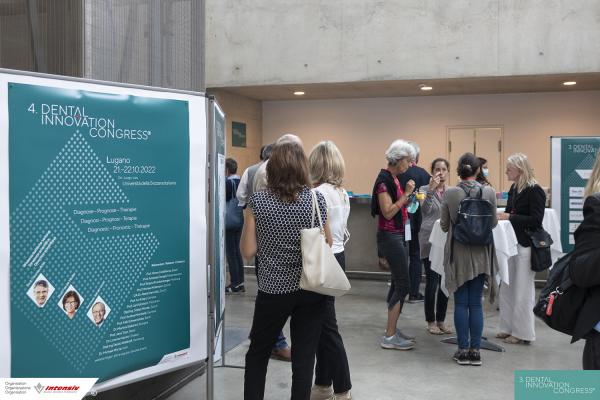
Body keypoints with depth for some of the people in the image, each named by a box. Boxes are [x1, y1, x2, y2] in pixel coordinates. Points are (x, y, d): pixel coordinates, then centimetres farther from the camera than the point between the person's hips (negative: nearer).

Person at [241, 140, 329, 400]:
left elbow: (248, 252, -6)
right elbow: (327, 245, 4)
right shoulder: (317, 199, -6)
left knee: (257, 353, 19)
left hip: (273, 290, -1)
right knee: (304, 357, 10)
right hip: (311, 289, 1)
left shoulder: (257, 201, -9)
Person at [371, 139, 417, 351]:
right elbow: (387, 212, -22)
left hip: (397, 236, 10)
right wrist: (406, 194, -18)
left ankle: (392, 329, 22)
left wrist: (407, 198, 9)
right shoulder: (384, 180, -16)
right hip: (389, 236, -10)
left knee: (397, 282, 13)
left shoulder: (393, 178, 13)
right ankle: (389, 337, -3)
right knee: (403, 284, -8)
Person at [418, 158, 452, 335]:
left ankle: (441, 320, 20)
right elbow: (424, 210, -19)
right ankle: (431, 321, 10)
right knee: (432, 282, -3)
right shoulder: (425, 189, -1)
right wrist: (431, 190, -30)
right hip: (430, 241, -4)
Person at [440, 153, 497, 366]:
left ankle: (463, 350, 12)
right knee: (476, 303, 9)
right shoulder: (488, 192, -7)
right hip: (480, 254, 1)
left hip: (458, 254, -1)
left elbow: (444, 226, -2)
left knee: (461, 303, 7)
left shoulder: (450, 193, -10)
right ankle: (475, 350, 13)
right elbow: (493, 223, 3)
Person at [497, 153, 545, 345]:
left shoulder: (534, 191, -13)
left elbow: (535, 221, -19)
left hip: (526, 246, -8)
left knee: (523, 290, 2)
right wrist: (500, 214, -1)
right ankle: (509, 327, 25)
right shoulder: (514, 189, 9)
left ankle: (523, 332, 14)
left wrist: (509, 217, -19)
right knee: (506, 288, 13)